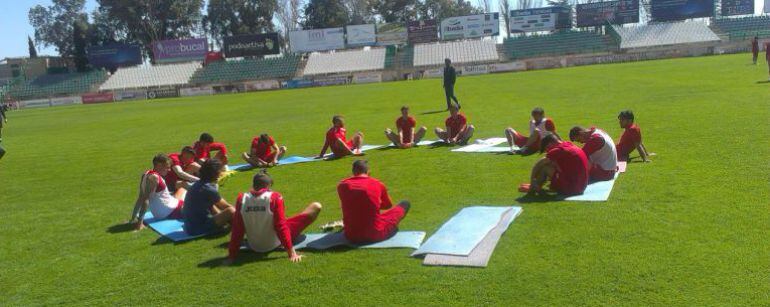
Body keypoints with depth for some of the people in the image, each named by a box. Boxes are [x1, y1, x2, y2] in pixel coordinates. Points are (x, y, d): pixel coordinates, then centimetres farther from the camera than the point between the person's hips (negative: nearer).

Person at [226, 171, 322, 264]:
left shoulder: (241, 199, -12)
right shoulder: (274, 197, -20)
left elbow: (236, 230, -10)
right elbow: (281, 226, -22)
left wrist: (232, 255, -2)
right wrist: (291, 252, -19)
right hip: (275, 244, -4)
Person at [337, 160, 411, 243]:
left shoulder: (342, 185, -3)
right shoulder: (377, 184, -6)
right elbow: (388, 205, 14)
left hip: (351, 237, 4)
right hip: (375, 235, -4)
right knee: (405, 204, 13)